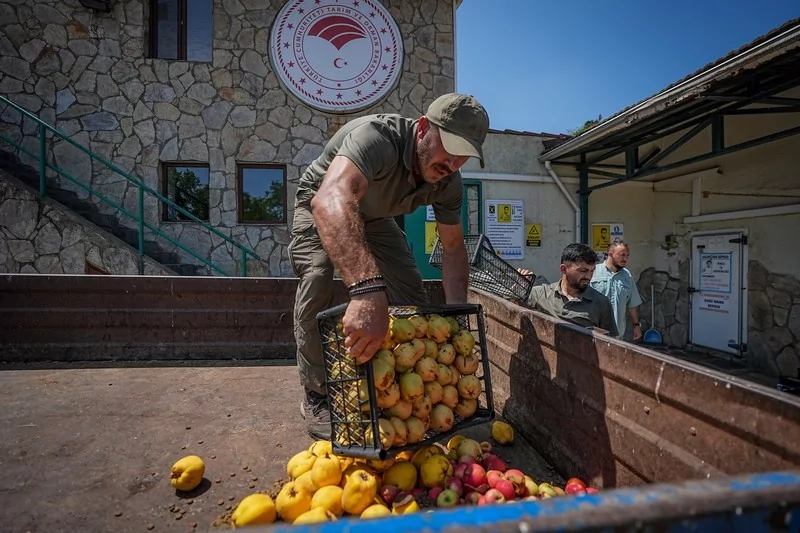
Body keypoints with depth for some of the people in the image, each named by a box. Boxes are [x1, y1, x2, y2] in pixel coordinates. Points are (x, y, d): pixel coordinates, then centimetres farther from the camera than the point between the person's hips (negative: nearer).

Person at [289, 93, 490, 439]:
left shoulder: (449, 183, -20)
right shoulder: (377, 136, -41)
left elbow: (453, 247, -10)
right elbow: (331, 199, -60)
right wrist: (367, 290, -74)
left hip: (374, 216, 5)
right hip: (321, 206, -5)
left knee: (411, 290, -6)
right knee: (318, 278, -30)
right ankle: (316, 396, -11)